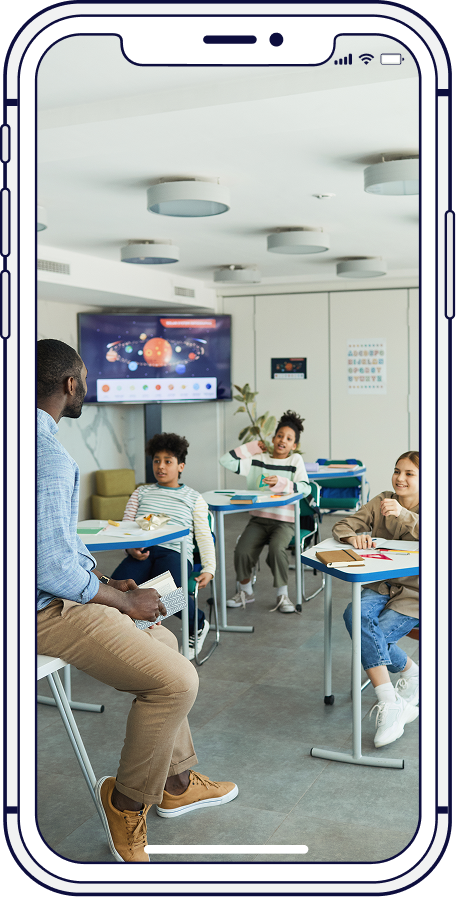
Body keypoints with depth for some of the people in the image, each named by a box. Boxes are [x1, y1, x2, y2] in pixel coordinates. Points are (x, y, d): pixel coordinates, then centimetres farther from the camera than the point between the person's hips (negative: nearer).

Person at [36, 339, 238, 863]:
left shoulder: (39, 443, 10)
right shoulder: (48, 456, -25)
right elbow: (51, 569, -27)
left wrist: (107, 581, 13)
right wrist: (123, 600, -13)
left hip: (62, 592, 11)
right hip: (48, 610, -11)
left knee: (162, 643, 20)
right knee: (176, 680, -16)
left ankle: (175, 781, 29)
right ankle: (127, 800, 6)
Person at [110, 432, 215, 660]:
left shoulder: (194, 498, 20)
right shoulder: (141, 493, 26)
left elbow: (204, 536, 13)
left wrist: (209, 569, -2)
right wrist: (131, 547, -5)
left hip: (175, 552, -2)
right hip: (141, 553, 2)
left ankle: (198, 625, 0)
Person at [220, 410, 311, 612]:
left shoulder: (295, 460, 4)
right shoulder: (257, 459, 9)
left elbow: (305, 488, -10)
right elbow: (226, 461, 3)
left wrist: (281, 483, -24)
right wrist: (252, 446, 8)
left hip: (284, 521, -2)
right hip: (258, 519, 2)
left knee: (277, 548, -32)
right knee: (242, 551, -22)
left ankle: (282, 595, -11)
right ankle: (245, 591, 5)